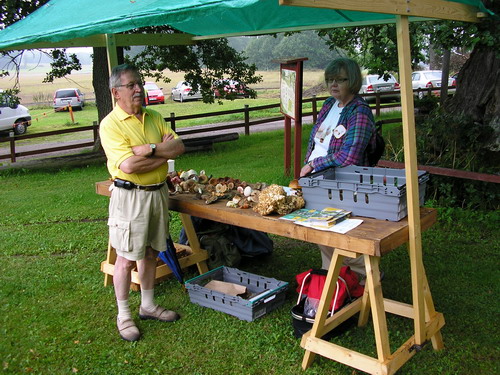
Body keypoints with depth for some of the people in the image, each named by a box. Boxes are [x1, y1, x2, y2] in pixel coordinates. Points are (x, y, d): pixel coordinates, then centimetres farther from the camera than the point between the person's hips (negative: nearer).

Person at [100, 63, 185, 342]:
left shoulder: (154, 118, 9)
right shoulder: (111, 124, -12)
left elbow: (179, 146, -2)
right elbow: (128, 165, -24)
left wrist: (149, 148, -18)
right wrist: (164, 153, -12)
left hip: (158, 191, 6)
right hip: (130, 196, -6)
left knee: (151, 253, 16)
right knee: (127, 258, 2)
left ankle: (148, 305, 32)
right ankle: (124, 315, 18)